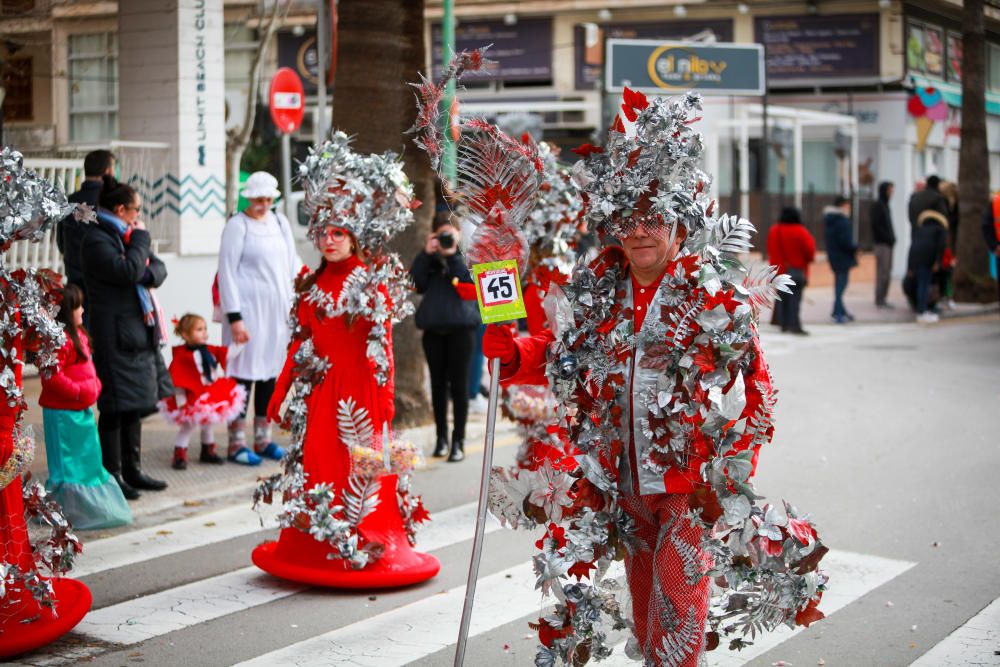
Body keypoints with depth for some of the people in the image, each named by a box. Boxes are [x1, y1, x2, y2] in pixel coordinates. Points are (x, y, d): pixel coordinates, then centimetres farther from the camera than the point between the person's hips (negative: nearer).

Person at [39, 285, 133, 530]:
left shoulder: (78, 335, 12)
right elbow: (52, 376, -27)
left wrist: (93, 386, 8)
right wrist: (78, 391, -21)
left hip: (81, 409, 11)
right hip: (63, 412, -11)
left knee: (87, 457, 20)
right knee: (66, 462, -2)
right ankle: (64, 509, 6)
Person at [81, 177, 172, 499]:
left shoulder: (125, 236, 18)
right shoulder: (97, 240, -11)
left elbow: (158, 269, 15)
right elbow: (128, 271, -24)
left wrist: (149, 272, -8)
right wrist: (140, 239, -10)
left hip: (140, 330, 9)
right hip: (115, 334, -9)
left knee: (135, 405, 14)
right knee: (116, 406, -6)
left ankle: (132, 470, 23)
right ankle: (113, 475, 0)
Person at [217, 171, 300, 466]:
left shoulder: (280, 222, 11)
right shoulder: (237, 226, -6)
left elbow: (292, 263, 18)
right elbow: (227, 272, -8)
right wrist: (234, 317, -13)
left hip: (277, 309, 6)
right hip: (249, 309, -6)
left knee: (271, 372, 10)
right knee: (245, 371, -5)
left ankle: (263, 439, 19)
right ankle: (236, 443, 1)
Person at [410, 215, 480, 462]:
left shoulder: (466, 256, 7)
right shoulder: (429, 258, 13)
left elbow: (470, 282, -11)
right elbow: (416, 283, -2)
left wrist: (453, 255, -13)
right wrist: (426, 254, -7)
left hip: (461, 327, -3)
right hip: (434, 328, 3)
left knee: (458, 384, -3)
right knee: (438, 383, 8)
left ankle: (458, 441, 0)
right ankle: (441, 437, 17)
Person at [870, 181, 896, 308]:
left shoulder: (886, 205, 18)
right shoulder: (877, 205, -8)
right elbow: (875, 224, -16)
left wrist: (891, 238, 7)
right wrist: (888, 238, -14)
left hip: (888, 244, 9)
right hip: (881, 243, -9)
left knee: (887, 272, 8)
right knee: (882, 272, -9)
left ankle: (883, 298, 12)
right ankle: (879, 300, -7)